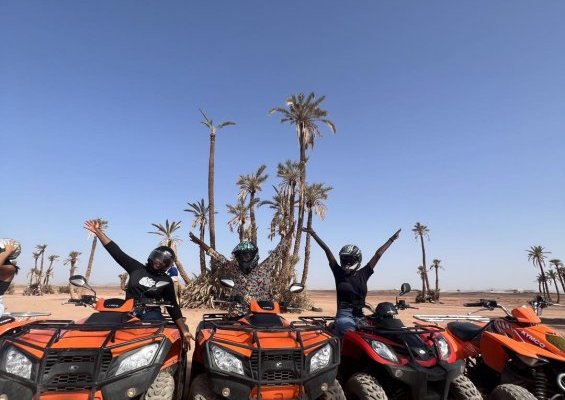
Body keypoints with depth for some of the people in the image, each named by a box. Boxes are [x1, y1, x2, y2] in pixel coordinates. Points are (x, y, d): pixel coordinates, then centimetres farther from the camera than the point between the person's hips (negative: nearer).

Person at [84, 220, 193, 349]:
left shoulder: (166, 280, 9)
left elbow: (173, 306, 9)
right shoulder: (136, 268, 12)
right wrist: (97, 231, 5)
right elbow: (116, 251, 9)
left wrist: (184, 331, 2)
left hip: (150, 314, -3)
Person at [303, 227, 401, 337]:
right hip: (344, 315, -3)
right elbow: (327, 250, 5)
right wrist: (313, 233, 9)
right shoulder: (339, 272, 8)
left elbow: (378, 254, 17)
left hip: (360, 316, 3)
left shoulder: (363, 273, 12)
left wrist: (392, 239, 23)